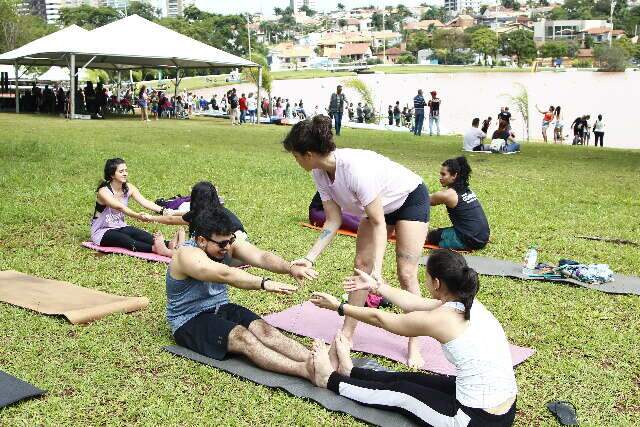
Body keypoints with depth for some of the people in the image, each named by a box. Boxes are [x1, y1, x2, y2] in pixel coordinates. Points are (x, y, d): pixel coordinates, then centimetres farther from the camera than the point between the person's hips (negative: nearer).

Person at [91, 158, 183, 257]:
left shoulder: (128, 188, -2)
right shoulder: (104, 191, -20)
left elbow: (144, 202, -18)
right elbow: (120, 207, -36)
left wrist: (163, 211, -36)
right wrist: (138, 216, -54)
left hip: (120, 227, 5)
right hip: (101, 231, -5)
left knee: (140, 234, -24)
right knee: (126, 240, -33)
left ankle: (169, 245, -51)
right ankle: (155, 248, -61)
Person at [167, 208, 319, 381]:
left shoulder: (228, 242, -2)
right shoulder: (188, 255, -22)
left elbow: (261, 257, -18)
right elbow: (226, 275, -38)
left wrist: (291, 268, -36)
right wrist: (264, 283, -49)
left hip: (221, 308, 7)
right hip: (190, 321, -6)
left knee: (264, 330, -22)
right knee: (242, 337, -31)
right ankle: (305, 370, -48)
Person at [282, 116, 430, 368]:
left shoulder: (355, 168, -39)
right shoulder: (320, 173, -16)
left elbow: (378, 223, -33)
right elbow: (333, 221, -12)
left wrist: (377, 270, -38)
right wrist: (309, 258, -21)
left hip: (411, 198, -7)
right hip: (380, 206, 7)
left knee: (406, 274, -9)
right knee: (361, 265, 3)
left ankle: (414, 347, 2)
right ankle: (347, 334, 11)